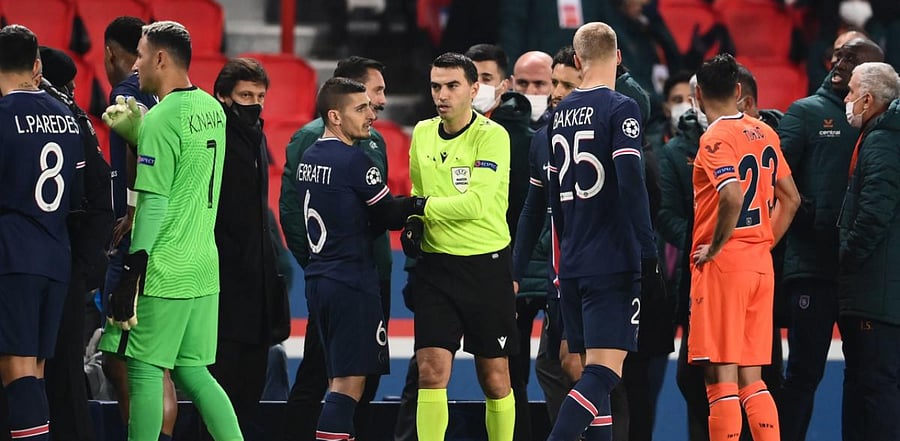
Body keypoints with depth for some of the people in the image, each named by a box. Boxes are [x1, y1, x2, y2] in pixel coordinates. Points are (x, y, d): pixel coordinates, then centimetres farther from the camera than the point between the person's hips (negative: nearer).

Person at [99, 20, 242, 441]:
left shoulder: (161, 118, -15)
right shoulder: (213, 108, 10)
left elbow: (154, 201, -17)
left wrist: (132, 269, -14)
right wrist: (136, 130, 14)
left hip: (163, 270, -8)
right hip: (203, 266, 8)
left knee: (143, 371, -2)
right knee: (192, 371, 13)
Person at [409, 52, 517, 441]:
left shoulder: (492, 135, -10)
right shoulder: (422, 133, 7)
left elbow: (476, 203, -20)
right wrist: (413, 222, 2)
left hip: (486, 265, -4)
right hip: (435, 265, 4)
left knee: (494, 376, 5)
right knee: (431, 371, -7)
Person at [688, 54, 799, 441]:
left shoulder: (715, 138, -11)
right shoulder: (764, 133, 11)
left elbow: (733, 196, -26)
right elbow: (790, 199, 15)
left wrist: (716, 246, -14)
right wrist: (764, 243, 16)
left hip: (722, 264, -7)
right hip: (760, 264, 7)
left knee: (721, 376, -6)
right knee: (750, 378, 11)